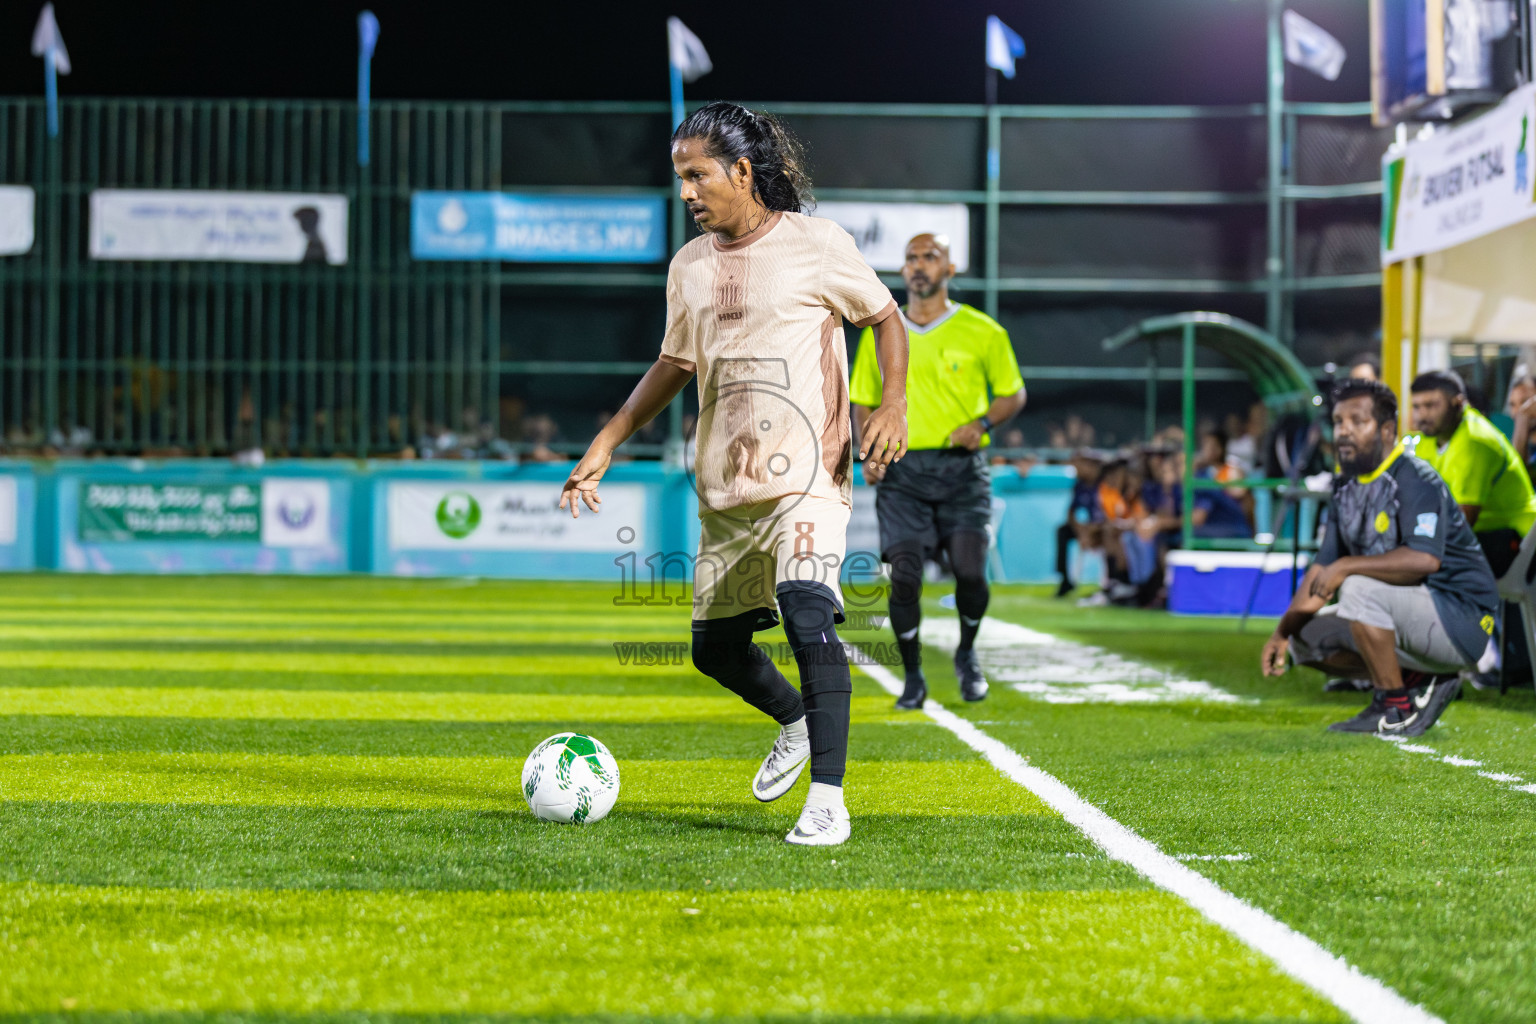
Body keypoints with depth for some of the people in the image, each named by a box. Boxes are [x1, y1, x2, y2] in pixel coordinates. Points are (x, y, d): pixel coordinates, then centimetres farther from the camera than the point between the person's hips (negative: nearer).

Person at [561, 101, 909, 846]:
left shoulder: (817, 245, -5)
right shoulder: (689, 267, 11)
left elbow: (885, 318, 5)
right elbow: (675, 364, 21)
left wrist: (894, 402, -11)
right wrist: (606, 443, 15)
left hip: (808, 476, -6)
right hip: (724, 485, 6)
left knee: (808, 613, -25)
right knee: (714, 645, 10)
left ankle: (828, 799, -20)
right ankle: (796, 721, 40)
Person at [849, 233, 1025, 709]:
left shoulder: (982, 331, 4)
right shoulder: (880, 332, 10)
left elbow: (1013, 393, 12)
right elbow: (864, 401, 18)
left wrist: (982, 424, -8)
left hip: (962, 469, -1)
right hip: (901, 470, 1)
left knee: (970, 570, -12)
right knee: (903, 576, -9)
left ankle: (967, 653, 17)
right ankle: (913, 678, 8)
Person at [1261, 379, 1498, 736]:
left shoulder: (1415, 480, -17)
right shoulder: (1347, 487, 10)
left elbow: (1425, 559, -33)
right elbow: (1324, 567, 13)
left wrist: (1348, 566, -29)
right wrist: (1282, 632, 4)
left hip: (1461, 623, -9)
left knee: (1360, 588, -30)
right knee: (1306, 636, 7)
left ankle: (1395, 709, -17)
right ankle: (1421, 681, 6)